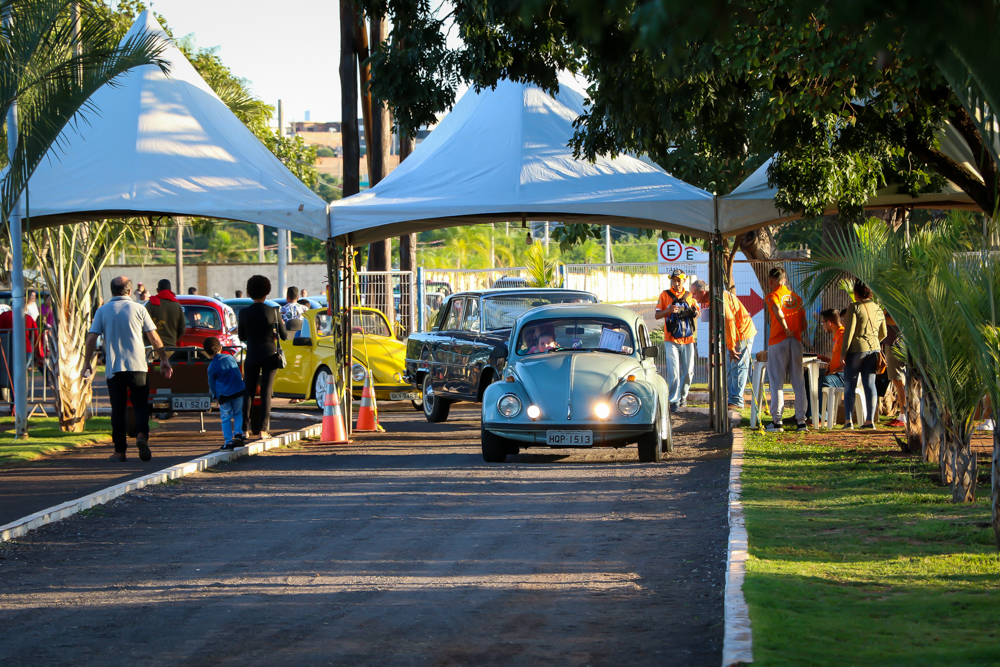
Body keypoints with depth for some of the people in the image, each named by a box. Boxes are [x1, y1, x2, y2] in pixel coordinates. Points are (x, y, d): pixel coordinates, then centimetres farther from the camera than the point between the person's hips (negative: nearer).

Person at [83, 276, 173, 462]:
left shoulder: (102, 311, 4)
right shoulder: (138, 309, 2)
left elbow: (91, 338, 0)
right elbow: (154, 337, 3)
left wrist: (87, 363, 9)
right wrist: (164, 359, 12)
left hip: (113, 368, 1)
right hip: (137, 366, -1)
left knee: (118, 408, 6)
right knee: (141, 404, 7)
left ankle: (119, 450, 4)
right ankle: (141, 434, -20)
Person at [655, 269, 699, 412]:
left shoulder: (689, 296, 9)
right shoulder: (665, 295, 2)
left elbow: (698, 312, 15)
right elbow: (657, 315, 0)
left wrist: (696, 312, -9)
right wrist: (668, 310, -20)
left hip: (687, 340, 3)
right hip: (671, 340, -3)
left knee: (688, 371, 5)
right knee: (673, 372, -11)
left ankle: (683, 395, 23)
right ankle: (674, 400, -7)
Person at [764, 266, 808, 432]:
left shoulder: (772, 296, -2)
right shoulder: (797, 298, 15)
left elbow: (777, 311, -23)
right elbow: (804, 325, 11)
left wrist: (786, 330, -15)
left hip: (778, 342, -5)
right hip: (796, 343, 5)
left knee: (776, 381, -2)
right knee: (798, 382, 7)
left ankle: (776, 420, -6)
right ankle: (801, 420, 5)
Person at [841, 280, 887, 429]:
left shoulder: (855, 307, -9)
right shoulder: (878, 309, 10)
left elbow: (849, 331, -14)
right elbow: (883, 334, 15)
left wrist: (843, 352, -11)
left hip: (856, 349, -5)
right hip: (873, 349, 5)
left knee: (850, 385, 1)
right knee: (870, 384, 6)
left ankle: (848, 420, -4)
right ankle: (870, 420, 2)